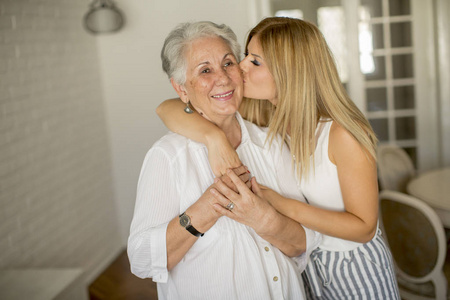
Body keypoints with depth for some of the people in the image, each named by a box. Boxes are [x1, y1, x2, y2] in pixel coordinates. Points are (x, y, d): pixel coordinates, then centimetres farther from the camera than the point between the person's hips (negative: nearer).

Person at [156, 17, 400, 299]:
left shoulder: (342, 133, -28)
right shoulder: (260, 116, -13)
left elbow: (364, 227, -23)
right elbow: (168, 108, -17)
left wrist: (282, 205, -34)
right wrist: (214, 136, -37)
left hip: (356, 272, -4)